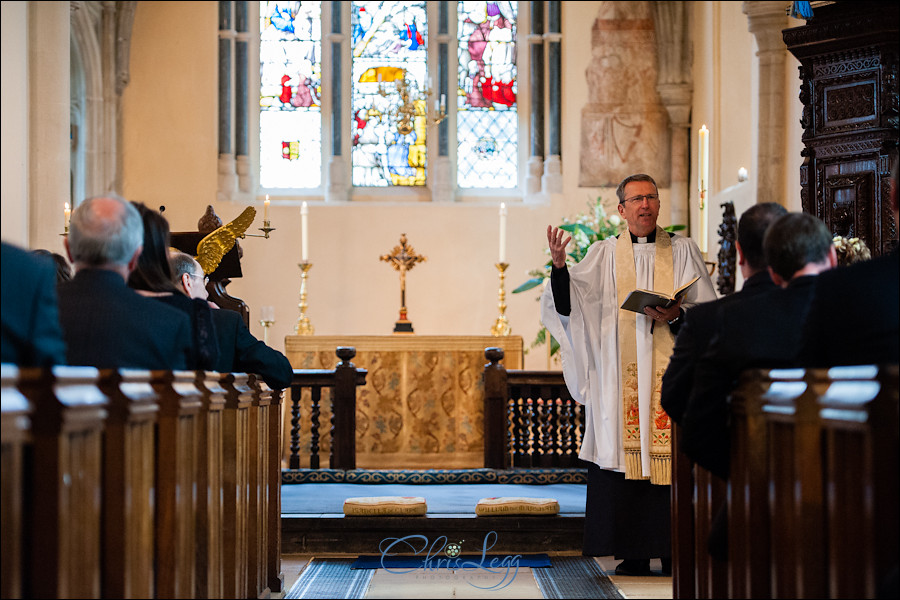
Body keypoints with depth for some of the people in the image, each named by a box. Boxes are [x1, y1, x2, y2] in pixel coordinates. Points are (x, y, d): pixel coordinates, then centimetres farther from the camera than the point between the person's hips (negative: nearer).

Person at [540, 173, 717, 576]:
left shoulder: (683, 252, 9)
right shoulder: (604, 255, 11)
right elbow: (568, 305, 2)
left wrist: (676, 316, -14)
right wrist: (559, 266, -14)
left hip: (671, 372, -1)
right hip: (620, 376, 1)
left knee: (672, 462, -6)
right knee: (626, 454, -4)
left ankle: (675, 552, -1)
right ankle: (634, 554, 1)